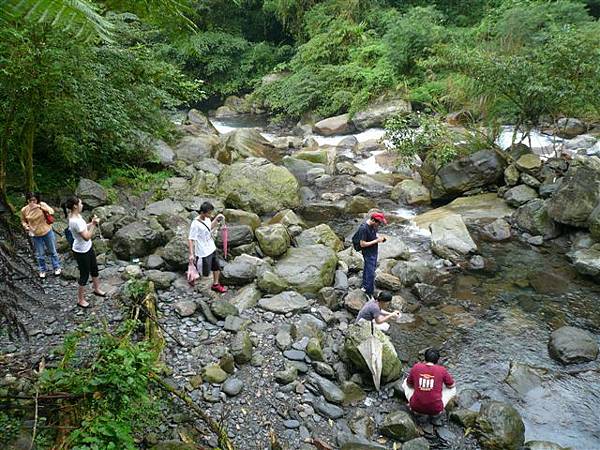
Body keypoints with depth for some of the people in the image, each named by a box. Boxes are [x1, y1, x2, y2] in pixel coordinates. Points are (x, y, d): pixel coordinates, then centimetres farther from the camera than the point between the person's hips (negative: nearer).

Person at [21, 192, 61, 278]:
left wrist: (40, 206, -37)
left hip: (47, 232, -1)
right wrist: (26, 227, -13)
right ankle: (42, 270, 36)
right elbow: (23, 221, 6)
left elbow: (52, 212, -29)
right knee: (40, 255, 14)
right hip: (36, 235, 1)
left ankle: (56, 267, 36)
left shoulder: (42, 204, -15)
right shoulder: (24, 210, -10)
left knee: (53, 251, 16)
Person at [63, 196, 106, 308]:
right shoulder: (75, 221, -33)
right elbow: (87, 237, -31)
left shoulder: (77, 216, -3)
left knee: (94, 269, 25)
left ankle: (97, 289, 48)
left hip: (88, 247, 9)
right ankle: (80, 300, 25)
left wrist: (92, 223, -5)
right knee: (84, 275, 7)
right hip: (81, 251, -9)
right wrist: (93, 224, -25)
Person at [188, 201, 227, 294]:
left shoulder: (207, 219, -2)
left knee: (217, 268, 19)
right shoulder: (196, 224, -26)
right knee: (204, 272, 8)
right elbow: (190, 240, -25)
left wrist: (216, 220, 5)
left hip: (212, 249, 8)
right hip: (203, 253, -8)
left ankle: (216, 284, 39)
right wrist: (191, 254, -32)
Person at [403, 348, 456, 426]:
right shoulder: (442, 370, -7)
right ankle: (435, 416, 12)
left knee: (405, 382, 26)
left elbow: (409, 385, 10)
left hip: (416, 407, 1)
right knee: (452, 389, 23)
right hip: (435, 409, -1)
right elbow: (452, 386, 10)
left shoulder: (416, 367, -4)